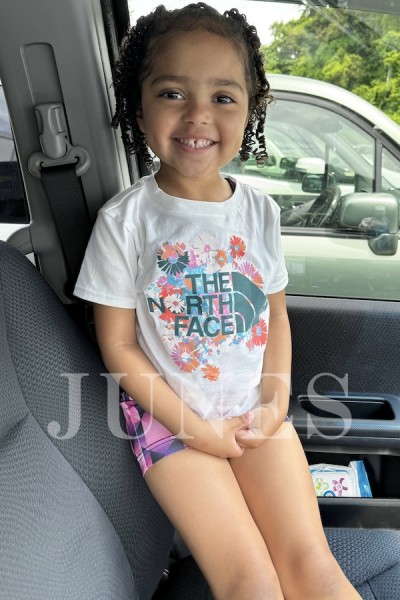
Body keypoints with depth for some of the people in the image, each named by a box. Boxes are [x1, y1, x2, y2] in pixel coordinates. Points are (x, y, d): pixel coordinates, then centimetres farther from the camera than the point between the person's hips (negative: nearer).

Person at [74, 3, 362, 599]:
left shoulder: (260, 210, -1)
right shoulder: (125, 220, -12)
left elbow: (276, 313, 8)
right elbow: (118, 343, -9)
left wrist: (276, 401, -5)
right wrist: (197, 428, -11)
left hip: (256, 411, 3)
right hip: (169, 416, -2)